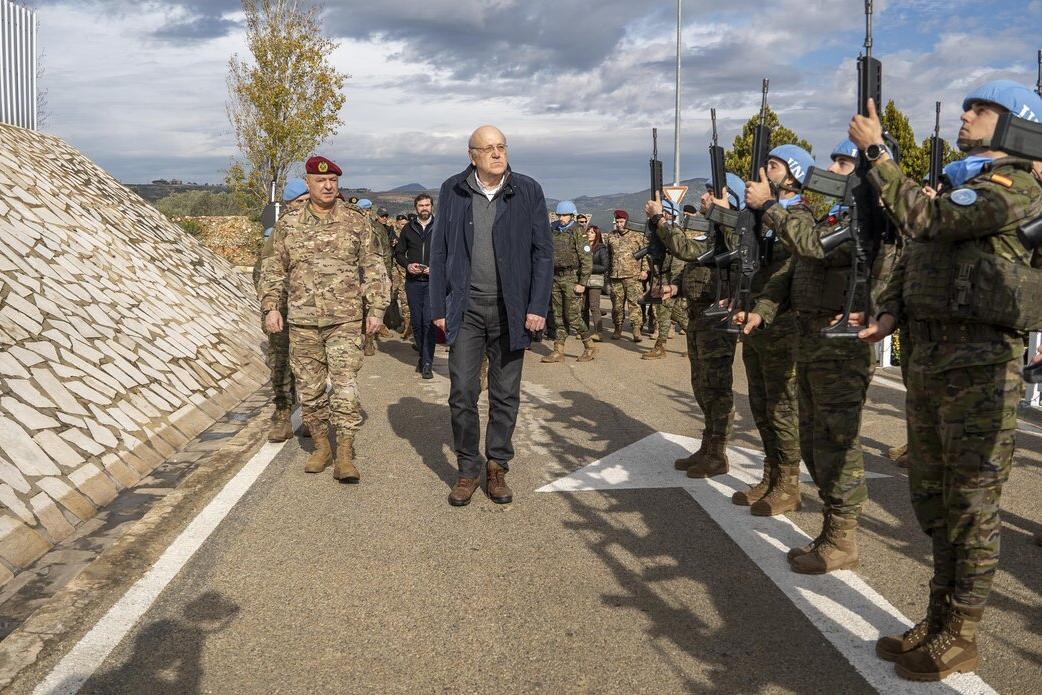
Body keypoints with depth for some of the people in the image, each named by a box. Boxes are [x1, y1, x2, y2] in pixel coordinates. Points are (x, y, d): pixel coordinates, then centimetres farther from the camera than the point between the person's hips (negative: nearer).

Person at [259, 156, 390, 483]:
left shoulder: (356, 221, 4)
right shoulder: (288, 224, 7)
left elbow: (373, 268, 5)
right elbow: (273, 269, 11)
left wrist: (377, 308, -2)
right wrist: (271, 306, 1)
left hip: (345, 320, -2)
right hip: (302, 321, 2)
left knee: (345, 386, -7)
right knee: (309, 388, 8)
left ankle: (344, 455, 0)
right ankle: (321, 447, 24)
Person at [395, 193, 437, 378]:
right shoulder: (408, 229, 11)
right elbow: (399, 252, 16)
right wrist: (407, 265, -4)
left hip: (433, 282, -3)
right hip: (413, 282, 3)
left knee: (429, 321, -12)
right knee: (416, 322, 8)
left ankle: (427, 363, -9)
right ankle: (423, 356, 25)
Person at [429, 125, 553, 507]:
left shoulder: (528, 191, 1)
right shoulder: (452, 191, 3)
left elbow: (543, 252, 1)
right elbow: (439, 251, 6)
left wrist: (538, 307, -6)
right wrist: (439, 307, 1)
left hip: (510, 309, 0)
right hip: (466, 308, 0)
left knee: (506, 394, 8)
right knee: (462, 392, -1)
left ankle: (497, 468, 21)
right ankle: (467, 471, 13)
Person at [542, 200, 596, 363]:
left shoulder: (578, 232, -8)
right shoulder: (553, 231, 11)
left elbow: (587, 260, -11)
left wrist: (582, 283, -14)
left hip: (571, 278, -6)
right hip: (555, 278, 6)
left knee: (572, 316, -6)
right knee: (558, 316, 7)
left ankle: (589, 346, 10)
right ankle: (558, 351, 11)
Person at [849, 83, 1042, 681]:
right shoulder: (956, 186, 20)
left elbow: (926, 220, -19)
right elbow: (912, 254, 17)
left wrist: (877, 151, -12)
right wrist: (888, 312, -1)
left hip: (980, 364, -9)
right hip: (927, 357, 9)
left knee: (972, 503, 0)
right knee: (932, 497, 14)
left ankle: (961, 637, 11)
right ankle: (939, 618, 27)